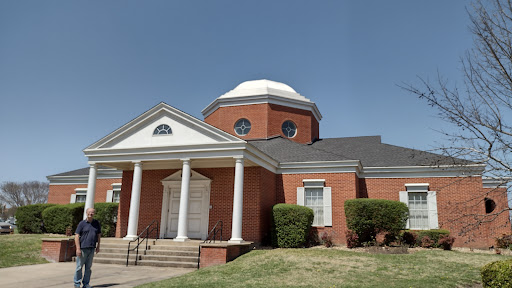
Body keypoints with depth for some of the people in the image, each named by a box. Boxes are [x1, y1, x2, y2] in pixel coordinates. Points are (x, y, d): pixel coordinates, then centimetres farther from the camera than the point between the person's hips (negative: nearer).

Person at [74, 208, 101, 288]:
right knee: (79, 266, 4)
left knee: (88, 267, 9)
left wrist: (98, 246, 11)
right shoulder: (82, 223, -4)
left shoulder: (97, 223, 6)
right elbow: (77, 236, -7)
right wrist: (78, 248, -13)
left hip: (91, 248, 3)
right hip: (82, 248, -3)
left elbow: (99, 235, 15)